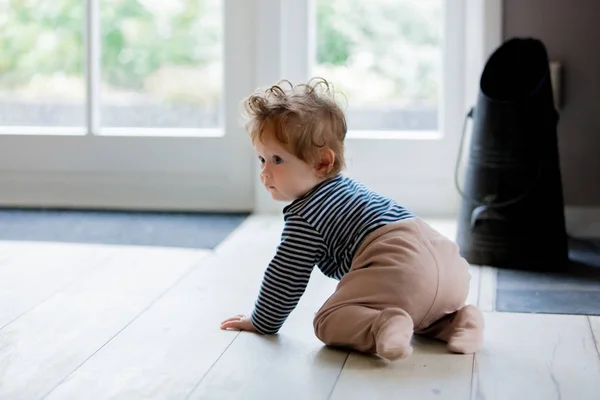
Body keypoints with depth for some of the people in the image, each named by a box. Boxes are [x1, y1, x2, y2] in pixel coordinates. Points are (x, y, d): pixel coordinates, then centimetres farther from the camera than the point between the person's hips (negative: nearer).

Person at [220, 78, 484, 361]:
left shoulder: (304, 217, 2)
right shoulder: (345, 187, 31)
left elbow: (286, 276, 6)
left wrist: (262, 322, 21)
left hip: (397, 268, -9)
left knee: (328, 322, -4)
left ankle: (384, 328, -29)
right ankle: (456, 320, 10)